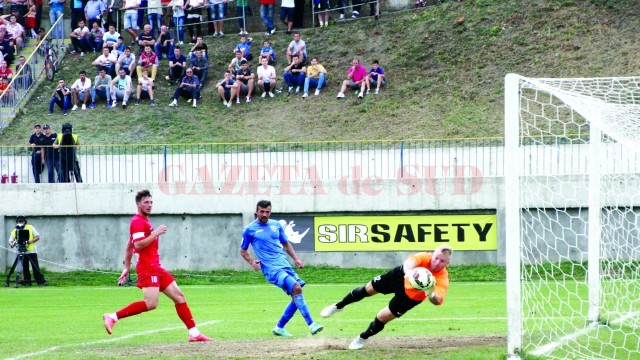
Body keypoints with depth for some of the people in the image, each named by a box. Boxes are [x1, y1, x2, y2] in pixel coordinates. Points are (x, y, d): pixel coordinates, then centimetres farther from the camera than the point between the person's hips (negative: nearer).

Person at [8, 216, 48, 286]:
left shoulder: (30, 228, 0)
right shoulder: (14, 231, 3)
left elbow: (37, 237, -1)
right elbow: (10, 242, 0)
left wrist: (29, 241, -16)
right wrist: (13, 244, -24)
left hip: (31, 251, -2)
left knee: (36, 267, -9)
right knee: (24, 268, 2)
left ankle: (41, 282, -11)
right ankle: (26, 281, 13)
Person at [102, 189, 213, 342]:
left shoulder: (144, 221, 21)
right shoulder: (138, 221, -9)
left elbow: (129, 247, 25)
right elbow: (138, 244, -23)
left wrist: (127, 268, 25)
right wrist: (156, 233, -18)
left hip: (156, 268, 10)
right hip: (148, 267, -10)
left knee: (179, 296, 6)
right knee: (150, 304, -21)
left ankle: (194, 333, 6)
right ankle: (113, 317, -16)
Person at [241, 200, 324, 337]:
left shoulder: (276, 225, 15)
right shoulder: (250, 230, 1)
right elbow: (243, 251, 9)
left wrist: (296, 259, 15)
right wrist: (252, 261, -9)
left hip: (285, 265, 7)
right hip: (271, 269, -7)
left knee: (296, 297, 2)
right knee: (296, 288, -23)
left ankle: (279, 328, 17)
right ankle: (311, 324, -26)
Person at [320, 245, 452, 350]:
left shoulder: (442, 279, -37)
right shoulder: (425, 258, -35)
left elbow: (438, 300, -50)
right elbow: (409, 262, -56)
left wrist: (431, 294, -72)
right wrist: (409, 272, -78)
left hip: (411, 297, -1)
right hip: (401, 276, 1)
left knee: (382, 318, 0)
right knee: (369, 289, 17)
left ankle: (363, 338, 35)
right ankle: (339, 306, 48)